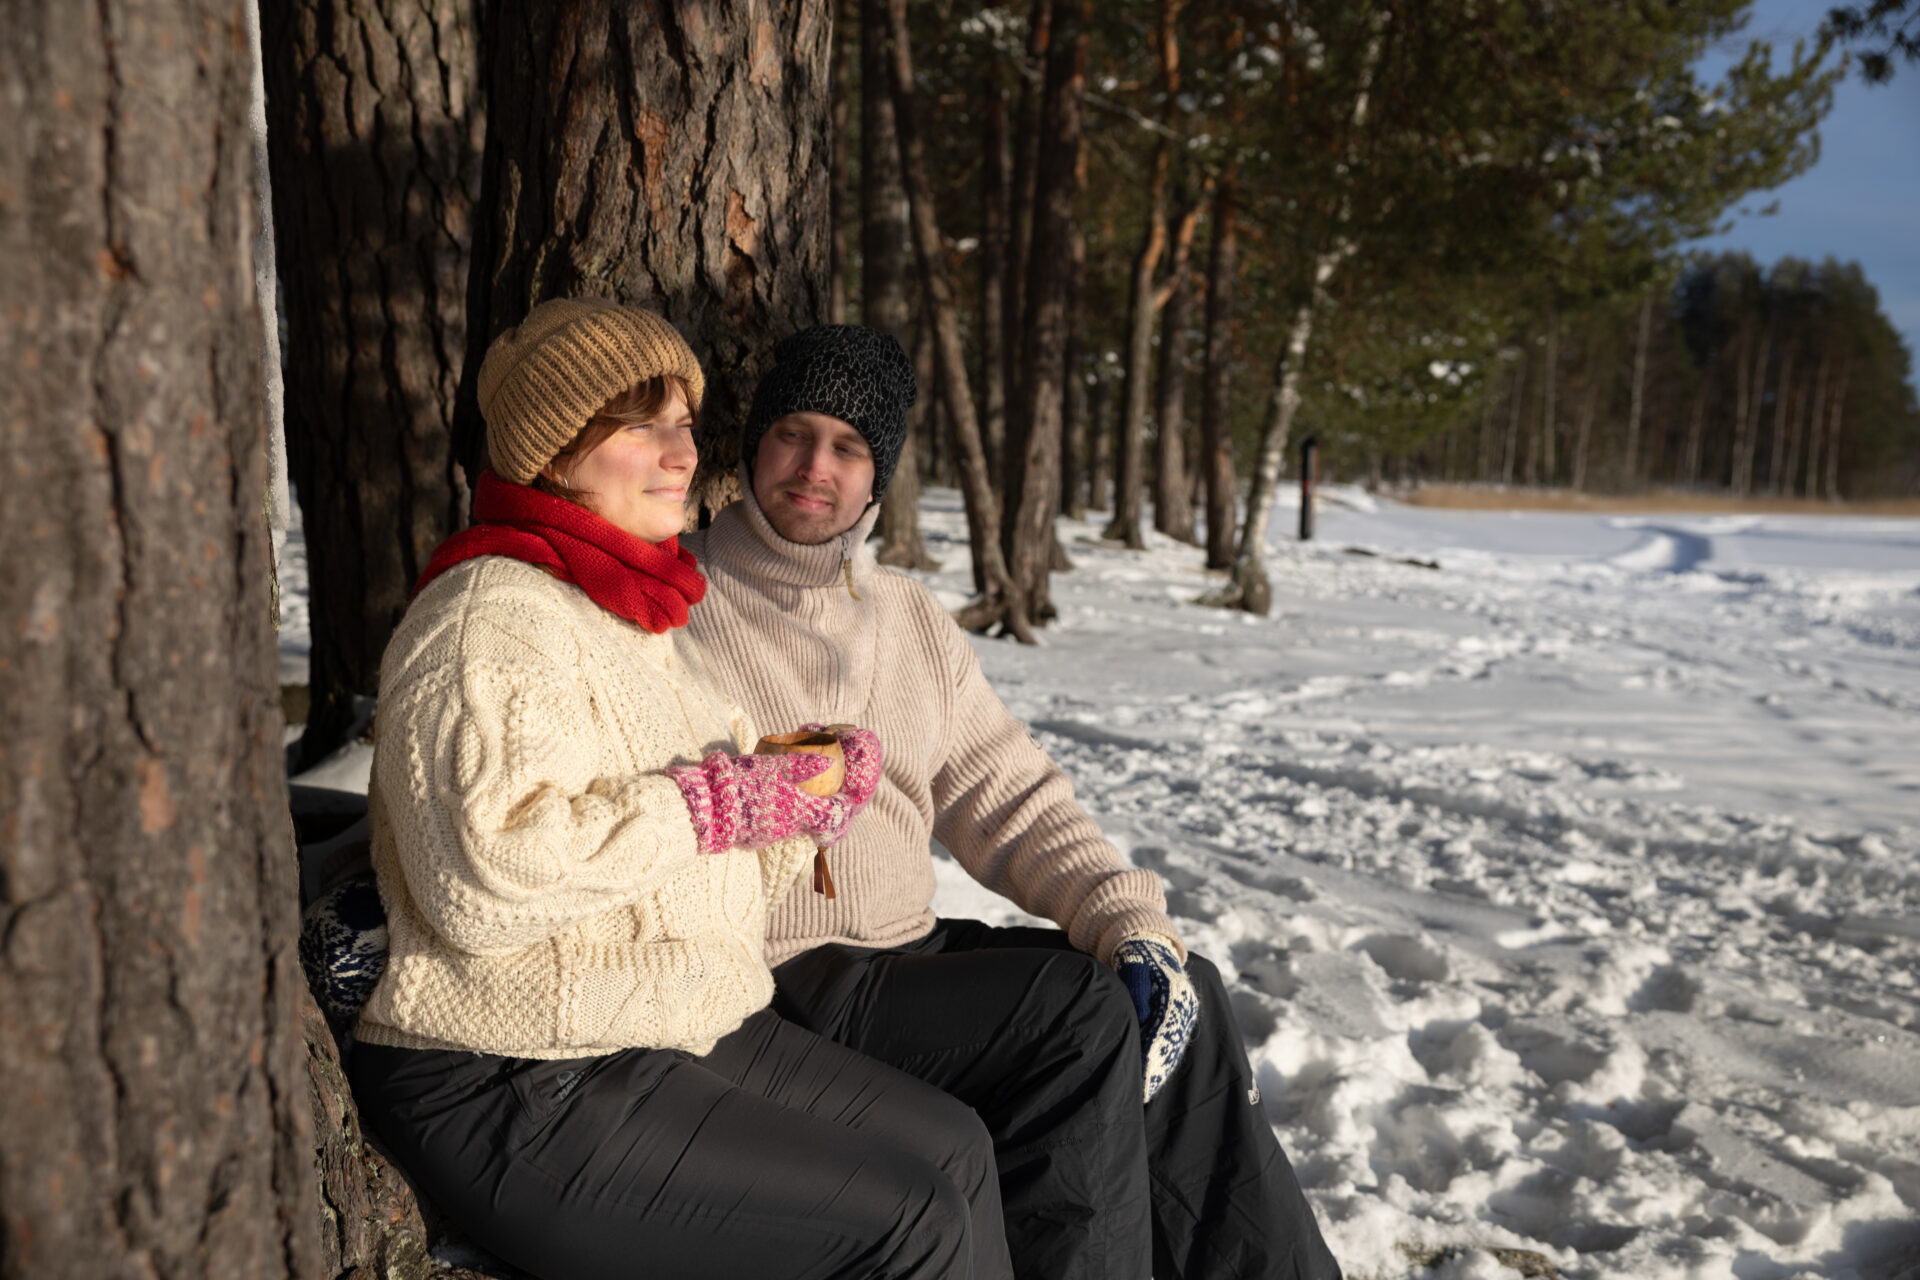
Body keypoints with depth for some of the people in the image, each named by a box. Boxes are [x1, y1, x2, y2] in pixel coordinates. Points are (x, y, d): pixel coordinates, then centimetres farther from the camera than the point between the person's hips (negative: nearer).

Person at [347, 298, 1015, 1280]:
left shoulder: (637, 610, 15)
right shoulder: (493, 611, -16)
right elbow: (482, 877, -30)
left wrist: (798, 808, -2)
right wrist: (719, 805, -22)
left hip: (693, 1032, 9)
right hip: (520, 1096, -9)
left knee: (954, 1152, 2)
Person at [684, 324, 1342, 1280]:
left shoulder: (914, 620, 14)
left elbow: (1013, 802, 9)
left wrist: (1131, 920, -5)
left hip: (908, 951, 7)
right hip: (770, 985, -6)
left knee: (1179, 992, -5)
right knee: (1079, 1012, -22)